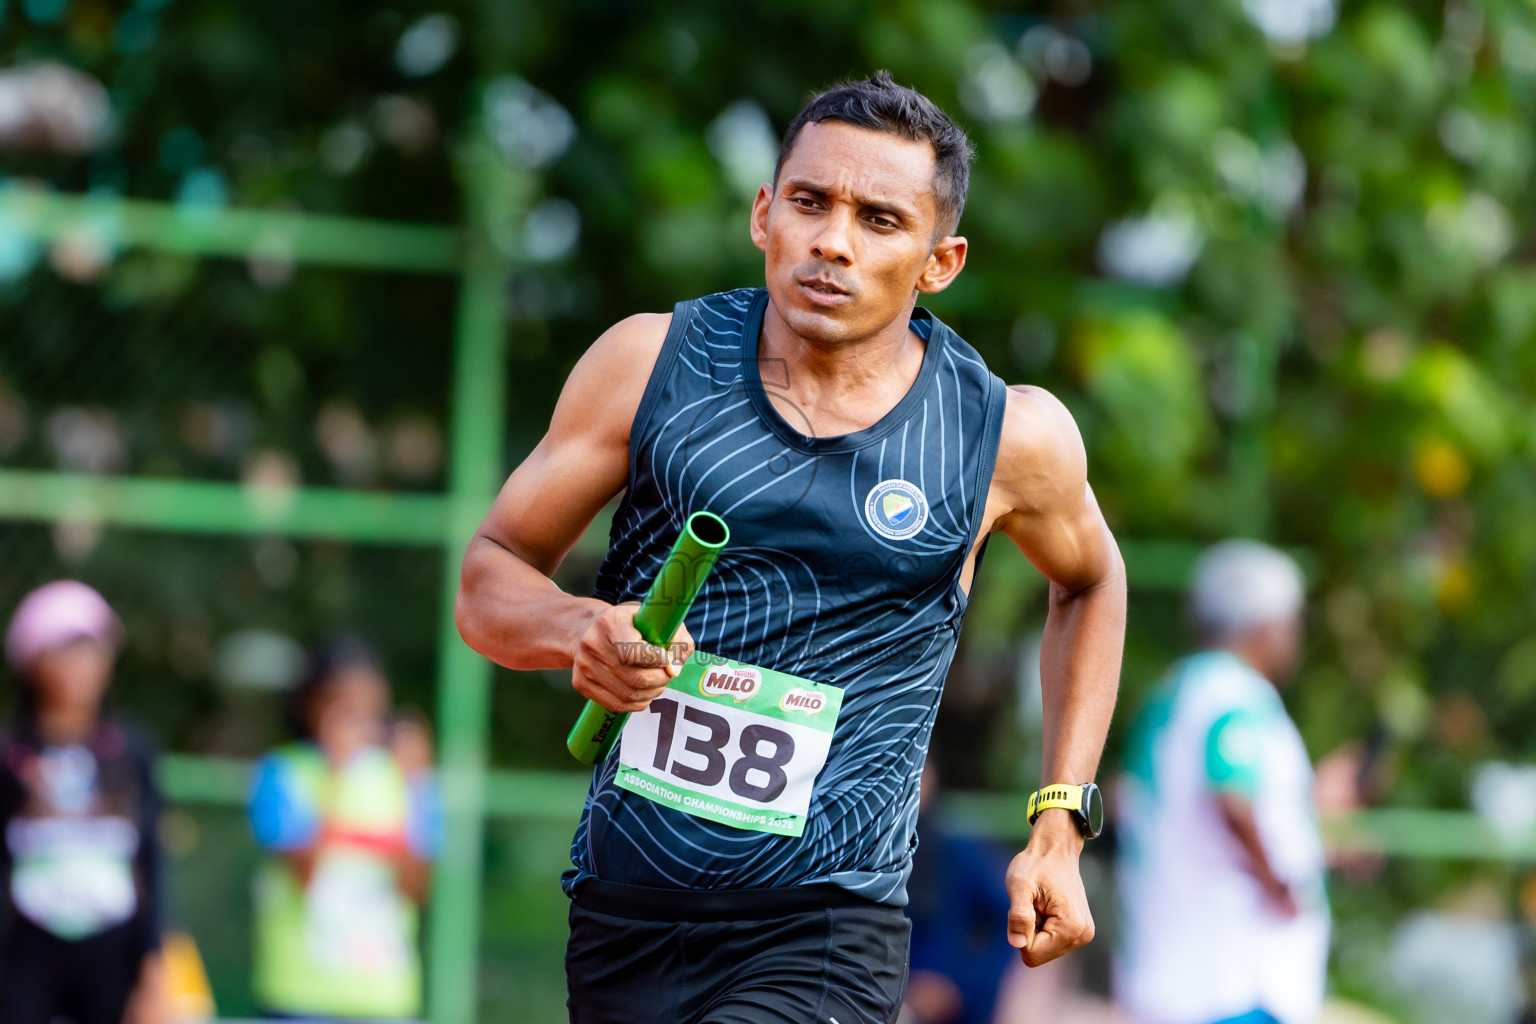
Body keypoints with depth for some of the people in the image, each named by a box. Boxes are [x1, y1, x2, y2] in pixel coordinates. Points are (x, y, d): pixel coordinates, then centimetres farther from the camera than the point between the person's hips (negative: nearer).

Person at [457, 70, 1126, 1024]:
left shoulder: (1009, 436, -3)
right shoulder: (652, 363, -1)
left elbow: (1089, 581, 19)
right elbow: (490, 576, 6)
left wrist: (1059, 829, 13)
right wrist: (580, 630, -16)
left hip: (823, 944, -3)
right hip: (618, 919, 3)